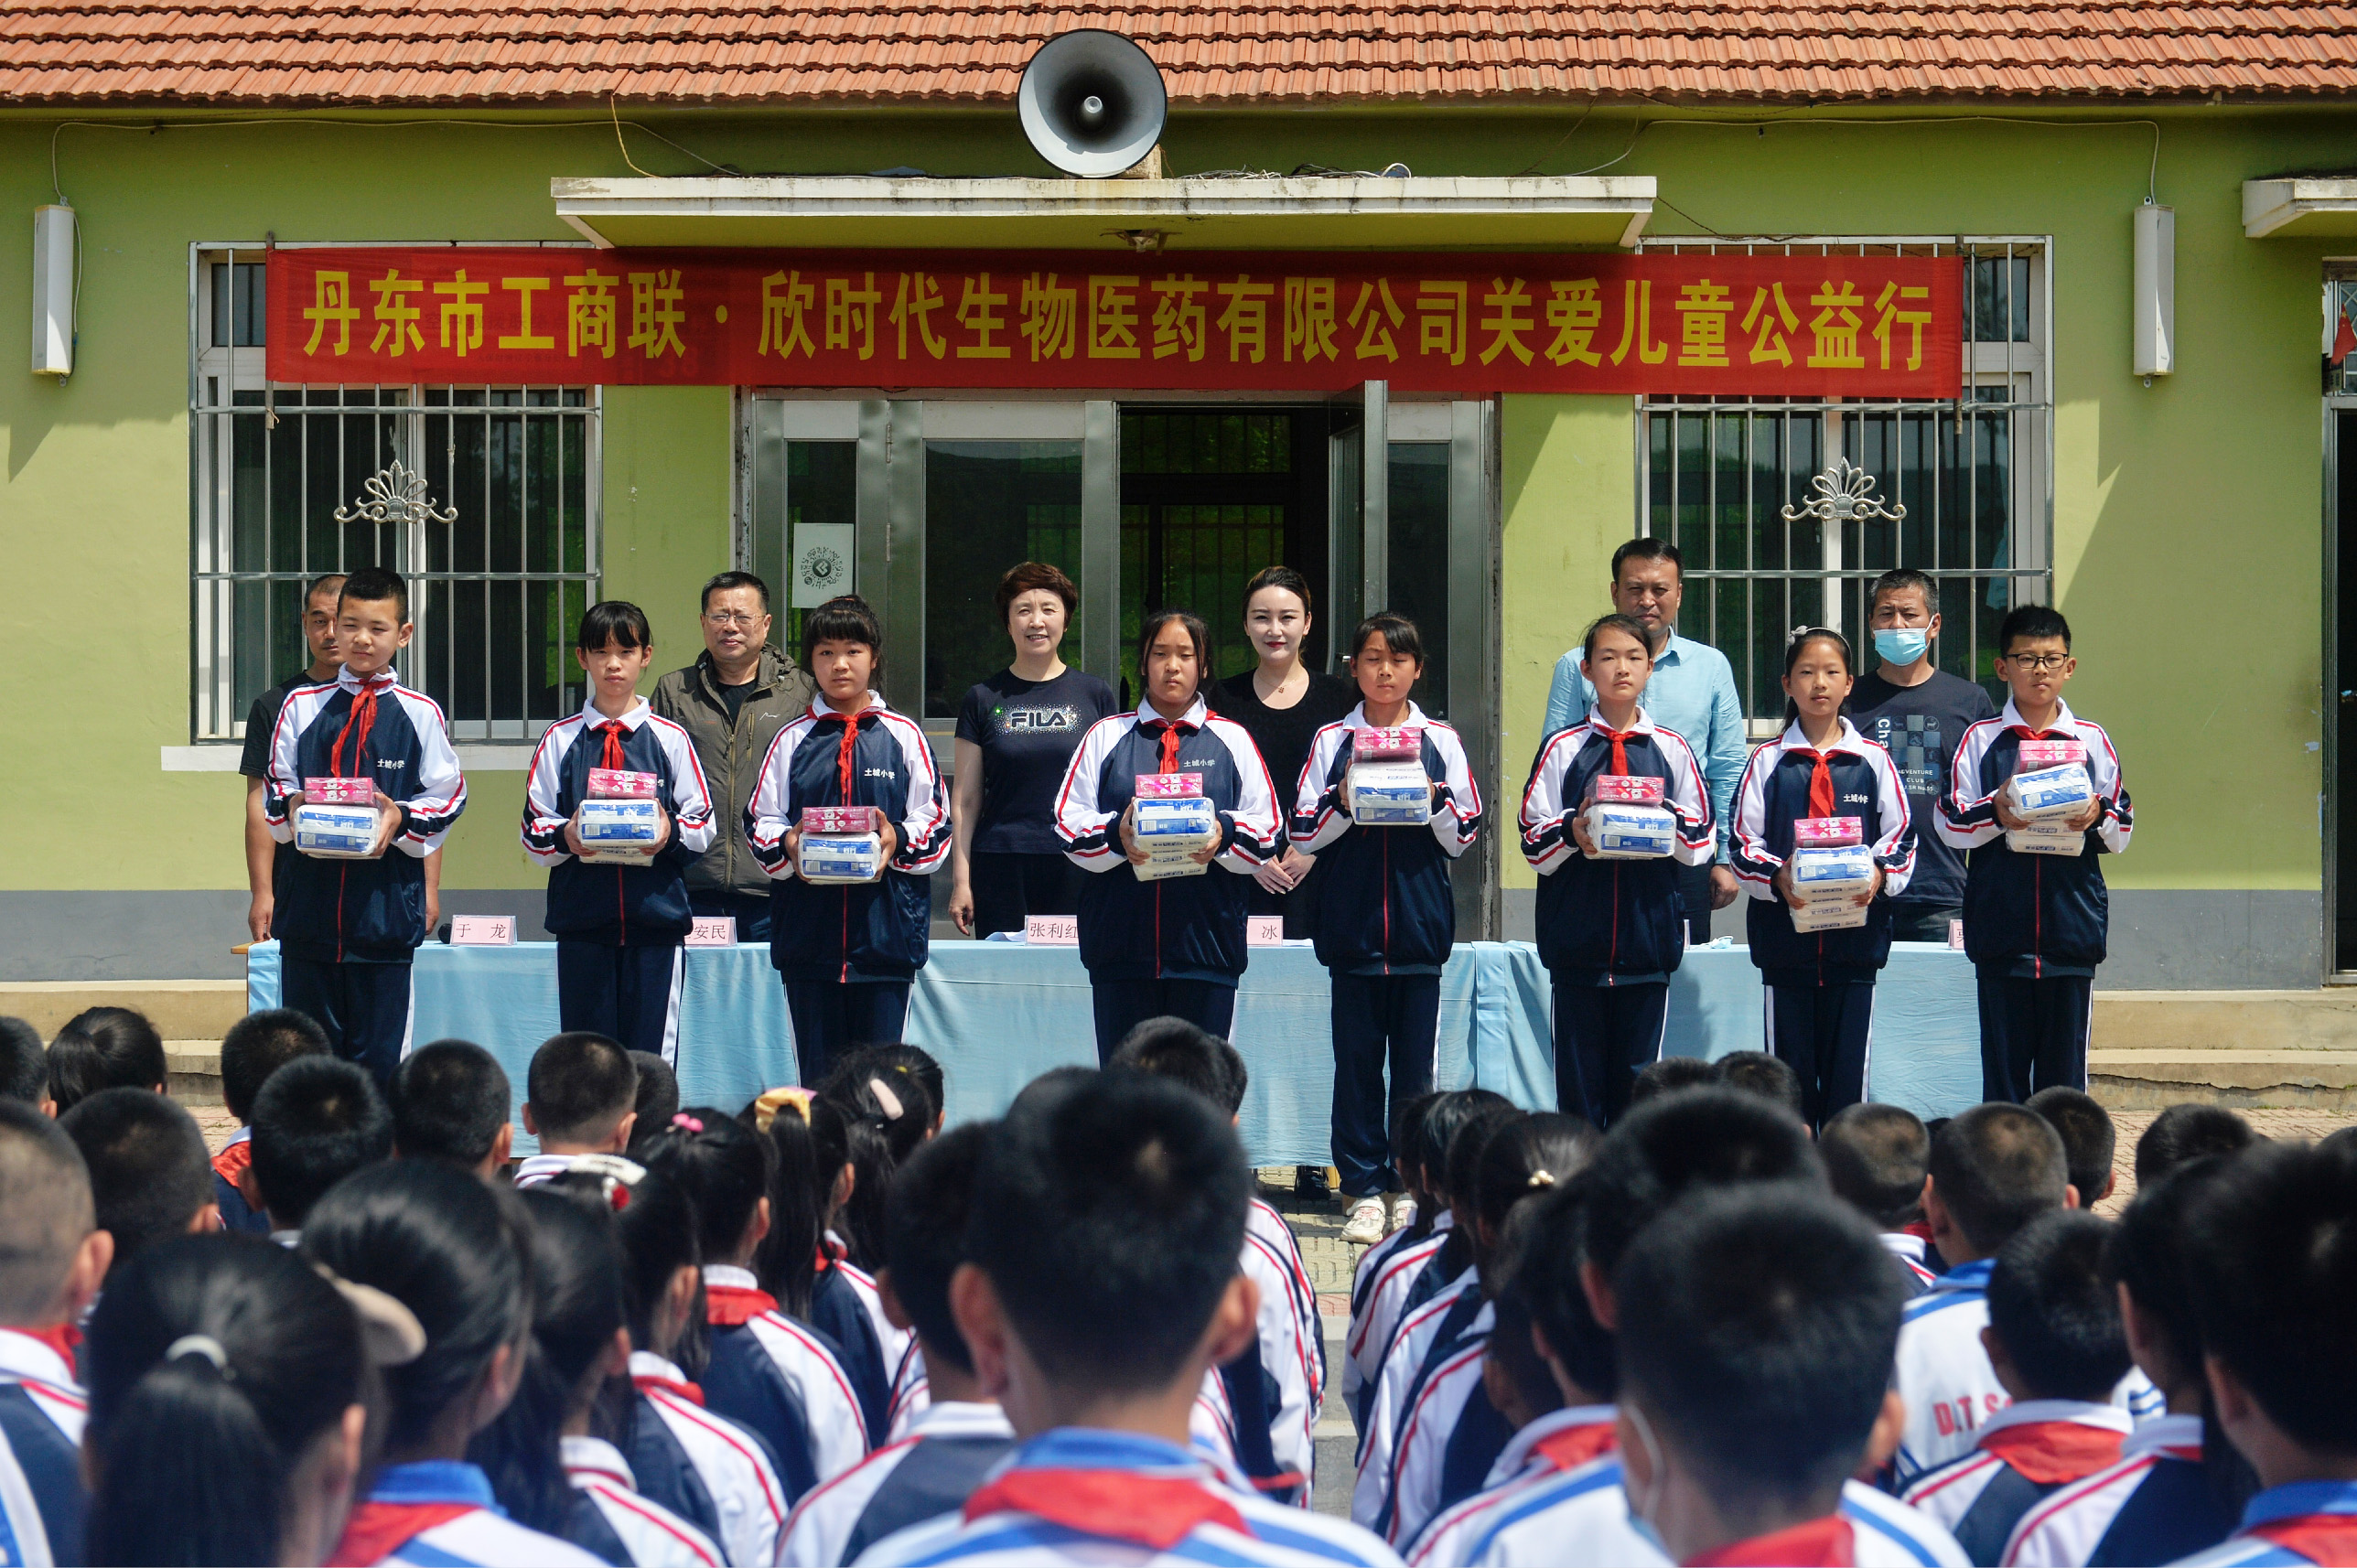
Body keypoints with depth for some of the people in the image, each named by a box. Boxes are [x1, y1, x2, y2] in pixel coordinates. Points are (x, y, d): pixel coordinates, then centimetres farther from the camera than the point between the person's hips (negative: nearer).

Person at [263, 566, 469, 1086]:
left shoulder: (420, 713, 4)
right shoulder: (302, 706, 9)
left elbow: (447, 795, 4)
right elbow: (273, 790, 12)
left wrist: (401, 817, -14)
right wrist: (292, 807, -9)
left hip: (386, 903, -2)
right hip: (309, 901, 2)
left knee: (378, 1052, 0)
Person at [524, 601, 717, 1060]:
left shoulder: (670, 738, 7)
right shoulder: (560, 739, 8)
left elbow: (703, 824, 6)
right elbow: (533, 831, 6)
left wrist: (671, 832, -14)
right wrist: (565, 836, -14)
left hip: (656, 918, -1)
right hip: (581, 919, 1)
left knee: (651, 1050, -1)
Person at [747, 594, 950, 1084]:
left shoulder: (903, 736, 7)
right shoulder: (792, 740, 10)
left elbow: (935, 822, 5)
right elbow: (759, 822, 9)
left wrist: (899, 841, -14)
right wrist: (787, 844, -11)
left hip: (885, 928, -1)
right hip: (807, 929, 1)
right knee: (817, 1069, 4)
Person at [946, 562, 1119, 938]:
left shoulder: (1095, 695, 8)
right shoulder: (983, 699, 7)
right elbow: (965, 800, 8)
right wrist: (961, 881, 2)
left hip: (1077, 868, 0)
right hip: (1001, 871, 0)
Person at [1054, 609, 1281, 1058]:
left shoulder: (1232, 739, 13)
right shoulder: (1106, 736, 13)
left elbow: (1267, 827, 6)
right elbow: (1069, 822, 5)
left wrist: (1225, 834, -15)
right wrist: (1115, 835, -15)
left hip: (1206, 935, 0)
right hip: (1121, 937, 0)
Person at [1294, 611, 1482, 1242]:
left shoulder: (1440, 740, 7)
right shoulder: (1331, 740, 7)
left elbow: (1464, 836, 7)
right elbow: (1303, 834, 4)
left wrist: (1434, 799, -11)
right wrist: (1343, 800, -12)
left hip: (1420, 924, 0)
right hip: (1351, 924, 0)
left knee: (1415, 1064, 3)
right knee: (1356, 1063, 2)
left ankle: (1408, 1189, 11)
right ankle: (1363, 1190, 8)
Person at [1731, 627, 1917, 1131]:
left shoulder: (1873, 760, 7)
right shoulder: (1768, 761, 5)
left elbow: (1902, 835, 6)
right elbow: (1744, 840, 2)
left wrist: (1881, 874, -13)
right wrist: (1777, 876, -16)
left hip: (1856, 930, 0)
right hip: (1784, 932, 0)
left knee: (1850, 1061, 2)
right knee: (1789, 1061, 3)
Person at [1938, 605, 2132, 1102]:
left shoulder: (2093, 740, 9)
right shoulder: (1980, 739, 6)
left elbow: (2122, 833, 10)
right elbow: (1951, 825, 2)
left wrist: (2097, 817, -10)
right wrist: (1994, 814, -15)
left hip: (2072, 927, 1)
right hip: (2000, 927, -1)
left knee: (2066, 1062, 2)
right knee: (2003, 1058, 2)